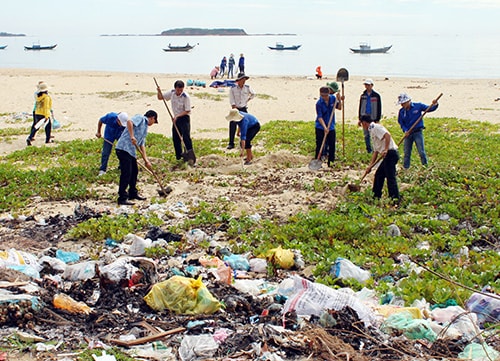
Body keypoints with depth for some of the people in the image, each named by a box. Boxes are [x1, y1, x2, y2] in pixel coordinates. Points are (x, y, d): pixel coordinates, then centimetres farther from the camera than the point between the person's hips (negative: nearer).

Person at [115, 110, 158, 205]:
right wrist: (132, 136, -27)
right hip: (124, 148, -10)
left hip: (131, 151, 10)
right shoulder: (140, 118, -1)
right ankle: (122, 198, -7)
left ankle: (133, 194, 35)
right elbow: (129, 121, -22)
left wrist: (146, 160, 16)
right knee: (126, 173, -10)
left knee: (134, 172, 20)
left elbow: (142, 145, 23)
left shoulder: (145, 127, 24)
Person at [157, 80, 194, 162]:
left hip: (184, 118, -6)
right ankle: (179, 155, 20)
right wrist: (159, 92, -11)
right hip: (176, 118, 6)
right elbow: (160, 97, 9)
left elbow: (187, 111, -17)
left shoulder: (186, 97, -19)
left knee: (186, 137, -15)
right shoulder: (172, 93, -2)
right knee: (175, 138, 8)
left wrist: (177, 116, -25)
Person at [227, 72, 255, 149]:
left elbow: (253, 94, 20)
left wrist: (248, 99, 9)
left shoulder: (247, 88, 0)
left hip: (244, 109, 1)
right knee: (232, 125, -8)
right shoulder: (233, 89, -5)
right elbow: (232, 100, -8)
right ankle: (231, 143, -3)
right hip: (236, 109, -1)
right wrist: (234, 106, -20)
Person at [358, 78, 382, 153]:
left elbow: (379, 108, -2)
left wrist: (378, 119, -6)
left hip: (373, 119, -4)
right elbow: (360, 107, 15)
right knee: (366, 135, 5)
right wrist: (359, 119, 11)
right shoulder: (363, 96, 9)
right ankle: (369, 150, 12)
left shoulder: (376, 96, -3)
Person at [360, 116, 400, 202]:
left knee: (390, 177, -12)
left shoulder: (376, 127, -5)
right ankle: (376, 196, 27)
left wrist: (385, 150, -25)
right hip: (388, 156, 10)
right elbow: (376, 151, 26)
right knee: (379, 175, 18)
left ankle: (395, 197, -14)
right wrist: (370, 165, 23)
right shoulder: (372, 132, 25)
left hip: (390, 153, -10)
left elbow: (387, 135, -23)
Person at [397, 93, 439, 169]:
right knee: (406, 152, 8)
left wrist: (435, 105, -21)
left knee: (421, 151, -3)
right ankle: (405, 168, 19)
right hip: (408, 133, 3)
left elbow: (430, 109, -1)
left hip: (418, 132, -3)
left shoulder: (418, 106, -7)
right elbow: (401, 122, 7)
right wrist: (405, 130, -9)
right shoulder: (401, 111, 0)